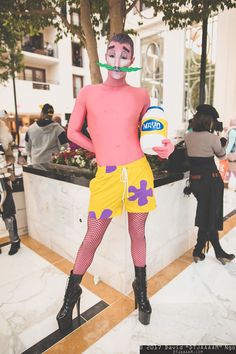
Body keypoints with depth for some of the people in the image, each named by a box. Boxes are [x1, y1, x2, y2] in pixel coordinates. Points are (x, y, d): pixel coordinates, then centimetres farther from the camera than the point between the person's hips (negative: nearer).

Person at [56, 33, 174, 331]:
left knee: (138, 234, 14)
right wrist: (102, 150, 2)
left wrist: (164, 145, -1)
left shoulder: (140, 95, 8)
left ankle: (141, 291, 37)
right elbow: (73, 132, 9)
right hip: (106, 175, -1)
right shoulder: (88, 93, 6)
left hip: (138, 171, 2)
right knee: (92, 237, 6)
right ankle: (71, 294, 31)